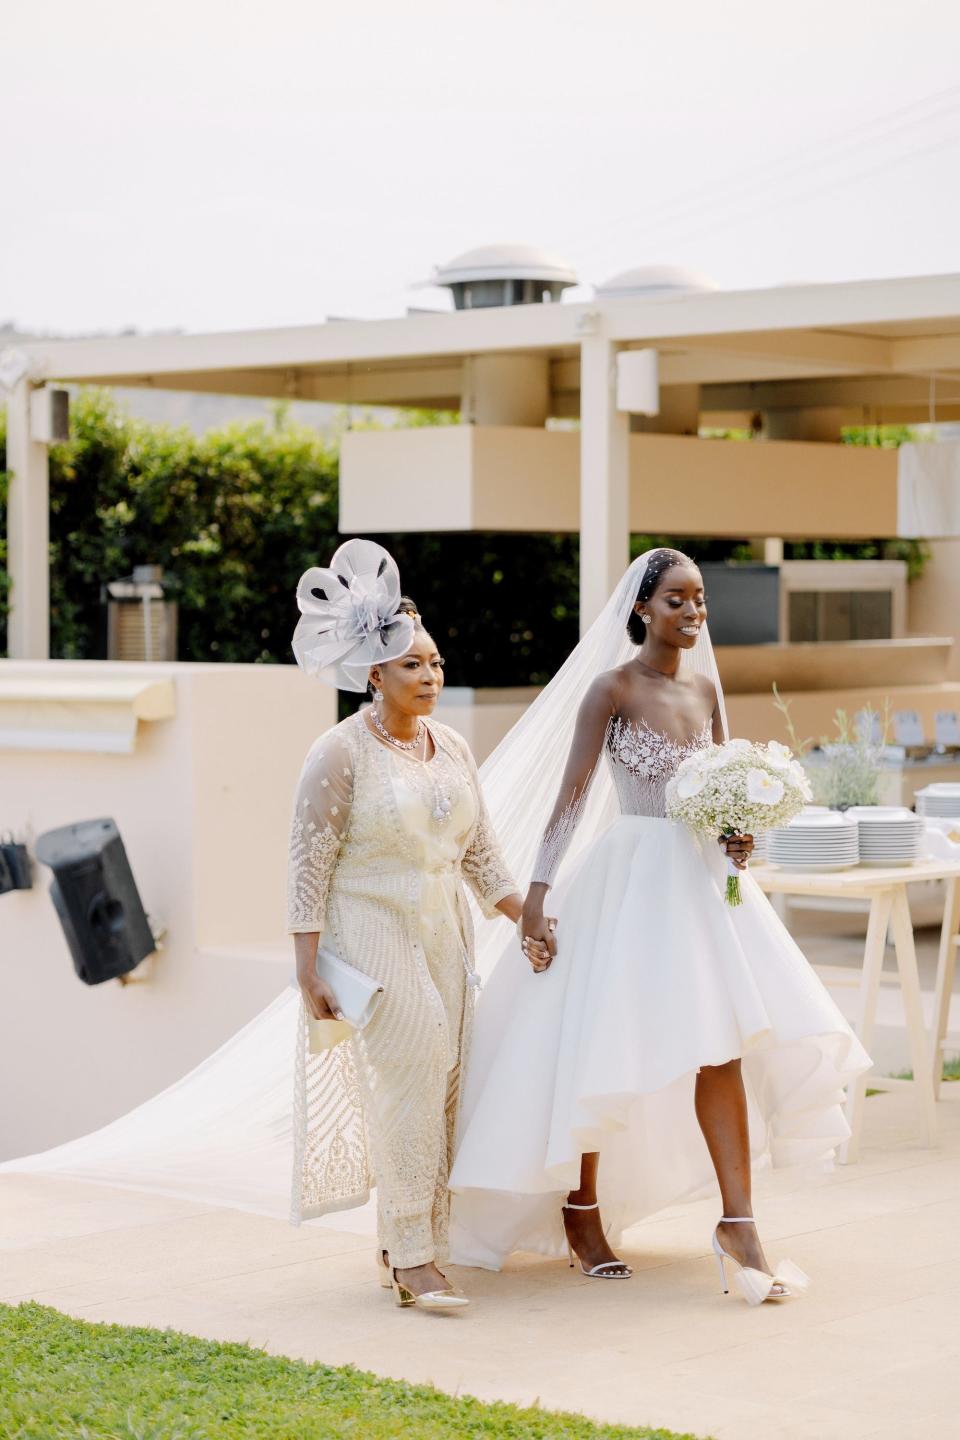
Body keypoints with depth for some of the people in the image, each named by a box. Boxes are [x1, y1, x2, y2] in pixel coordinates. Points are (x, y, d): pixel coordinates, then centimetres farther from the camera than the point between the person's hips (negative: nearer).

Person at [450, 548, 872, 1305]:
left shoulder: (704, 686, 10)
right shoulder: (613, 687, -8)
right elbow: (572, 795, -10)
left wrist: (738, 835, -5)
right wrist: (538, 892, -15)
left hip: (701, 876, 5)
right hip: (630, 879, -5)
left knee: (722, 1044, -3)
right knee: (602, 1042, 3)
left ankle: (738, 1224, -3)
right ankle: (580, 1209, 21)